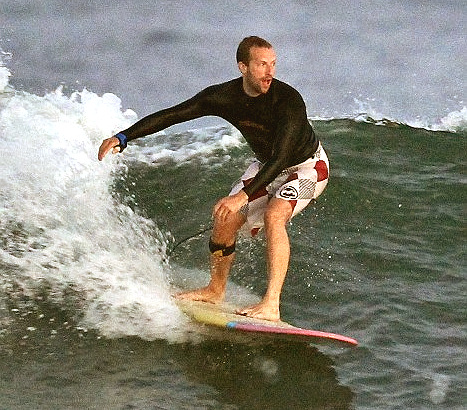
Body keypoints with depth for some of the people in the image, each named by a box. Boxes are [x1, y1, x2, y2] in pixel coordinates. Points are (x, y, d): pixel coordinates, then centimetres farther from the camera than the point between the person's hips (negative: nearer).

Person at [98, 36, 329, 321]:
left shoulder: (288, 100, -35)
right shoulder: (225, 97, -19)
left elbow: (281, 157, -41)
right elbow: (170, 115, -13)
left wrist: (244, 195, -51)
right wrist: (123, 137, -22)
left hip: (308, 166, -6)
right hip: (267, 165, 6)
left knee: (274, 215, -30)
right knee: (226, 219, -2)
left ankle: (271, 305, -32)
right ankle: (216, 290, 23)